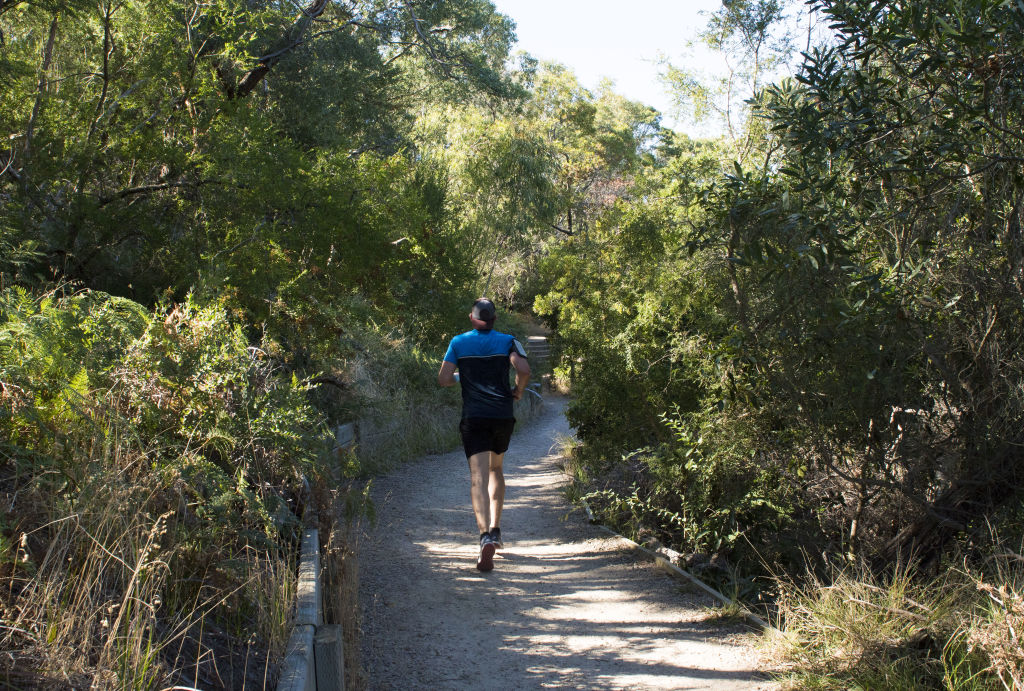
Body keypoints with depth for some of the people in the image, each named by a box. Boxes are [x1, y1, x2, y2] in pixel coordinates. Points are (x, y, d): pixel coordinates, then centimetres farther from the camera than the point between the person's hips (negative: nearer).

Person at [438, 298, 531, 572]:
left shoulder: (458, 343, 4)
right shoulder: (508, 341, 3)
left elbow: (444, 379, -1)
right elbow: (524, 370, -12)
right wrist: (518, 392, 7)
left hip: (473, 417, -1)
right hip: (502, 415, 1)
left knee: (478, 477, -8)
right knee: (496, 469, 23)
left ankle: (485, 536, -26)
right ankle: (495, 528, 18)